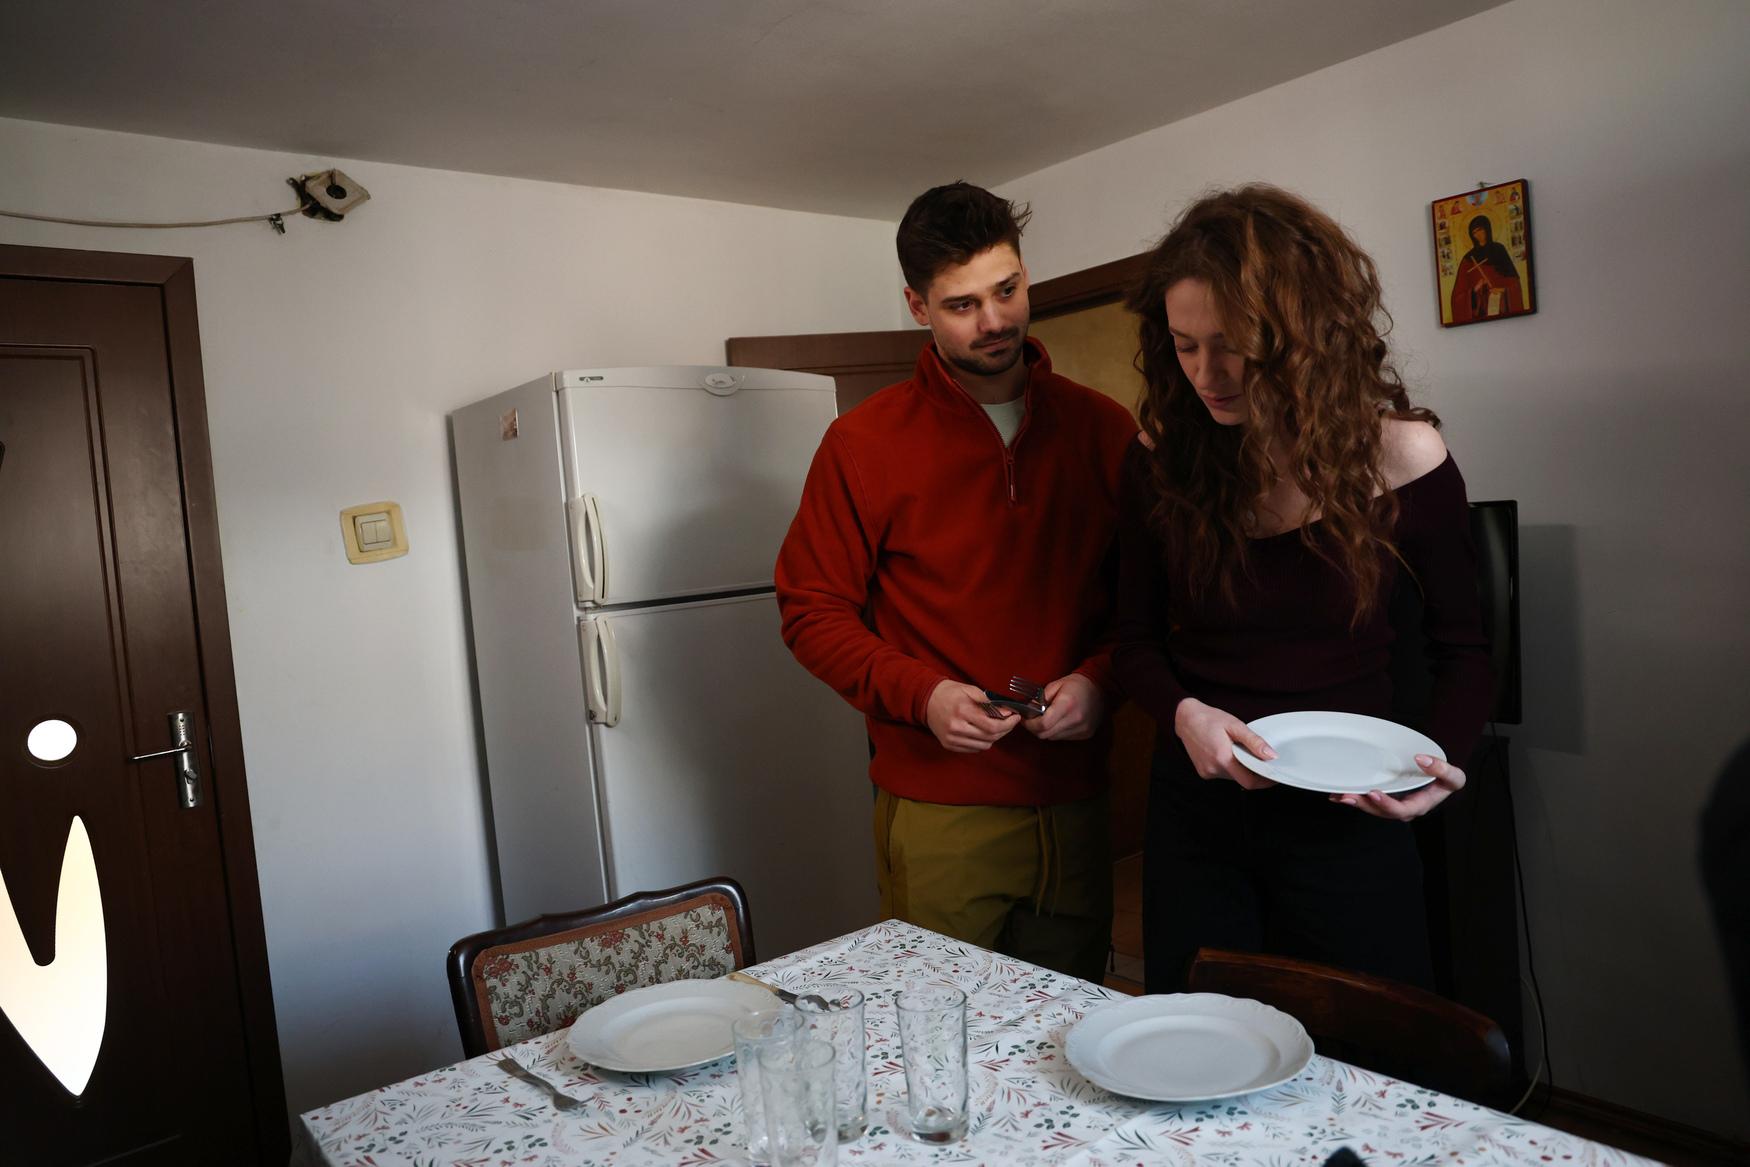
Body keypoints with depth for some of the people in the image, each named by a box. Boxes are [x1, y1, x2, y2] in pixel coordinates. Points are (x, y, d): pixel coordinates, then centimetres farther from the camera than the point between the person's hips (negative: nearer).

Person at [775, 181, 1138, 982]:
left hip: (1077, 802, 3)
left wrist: (1100, 679, -9)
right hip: (937, 813, -3)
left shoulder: (1101, 427, 5)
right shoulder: (864, 443, -3)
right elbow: (811, 611, -1)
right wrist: (921, 694, -14)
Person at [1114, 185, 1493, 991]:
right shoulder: (1163, 462, -5)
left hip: (1346, 820, -1)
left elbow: (1462, 652, 2)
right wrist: (1184, 712, -17)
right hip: (1195, 810, 2)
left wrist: (1441, 759, -16)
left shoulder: (1400, 456, -10)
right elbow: (1137, 639, 3)